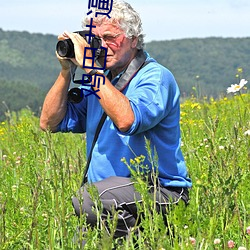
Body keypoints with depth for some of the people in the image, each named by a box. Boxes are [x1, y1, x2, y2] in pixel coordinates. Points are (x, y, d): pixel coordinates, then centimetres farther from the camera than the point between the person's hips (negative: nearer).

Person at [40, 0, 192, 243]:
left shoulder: (156, 78, -9)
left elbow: (126, 120, -29)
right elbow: (50, 123, 13)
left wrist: (90, 67, -23)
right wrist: (66, 71, 3)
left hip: (160, 192, -7)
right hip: (111, 191, 7)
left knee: (87, 199, -32)